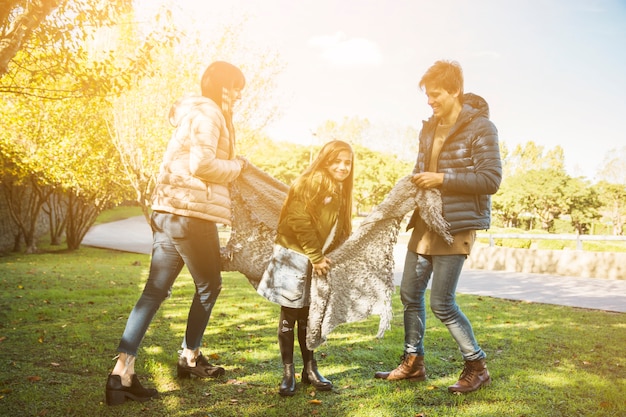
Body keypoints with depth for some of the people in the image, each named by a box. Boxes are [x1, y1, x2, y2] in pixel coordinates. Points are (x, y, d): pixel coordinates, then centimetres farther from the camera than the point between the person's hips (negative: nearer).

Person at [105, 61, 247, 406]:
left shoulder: (194, 113, 23)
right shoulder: (208, 113, -8)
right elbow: (202, 164, -19)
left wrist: (231, 166, 12)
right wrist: (236, 166, -4)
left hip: (169, 210, 9)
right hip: (192, 212, -9)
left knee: (155, 290, 3)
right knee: (208, 286, 9)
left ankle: (122, 371, -1)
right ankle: (190, 358, 24)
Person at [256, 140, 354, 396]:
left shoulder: (339, 192, 14)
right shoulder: (311, 183, -11)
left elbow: (338, 233, 17)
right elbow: (299, 222, -19)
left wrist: (325, 259, 6)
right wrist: (315, 257, -17)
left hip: (318, 260, 7)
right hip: (296, 256, -7)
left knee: (307, 316, 14)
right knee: (289, 315, 1)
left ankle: (310, 369, 23)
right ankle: (288, 373, 9)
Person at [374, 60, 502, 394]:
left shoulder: (480, 127, -9)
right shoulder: (429, 129, 12)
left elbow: (491, 179, -15)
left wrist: (442, 179, -20)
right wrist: (416, 183, 0)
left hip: (457, 226, -8)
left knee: (441, 303, -7)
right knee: (410, 292, 10)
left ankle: (477, 366, 14)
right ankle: (413, 362, 26)